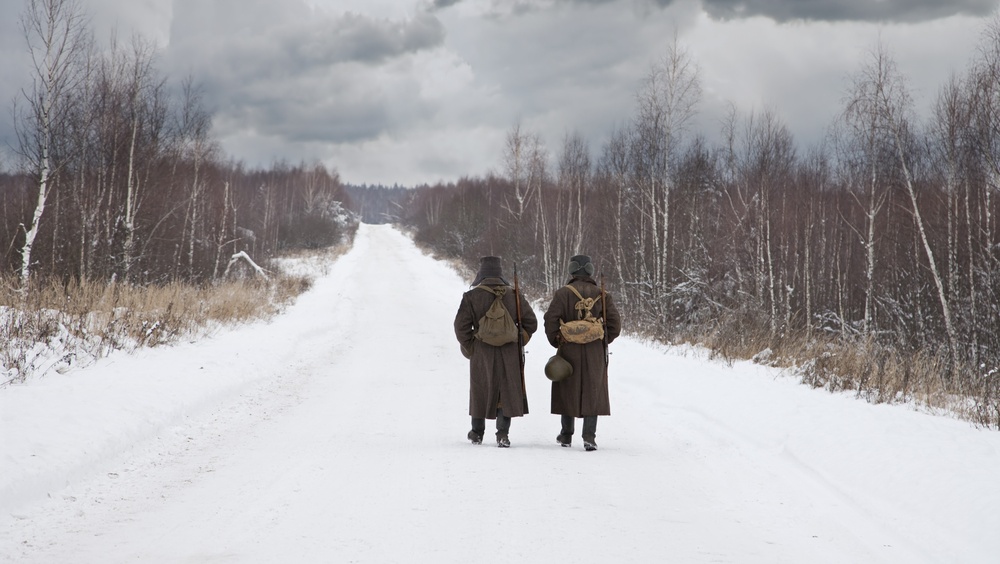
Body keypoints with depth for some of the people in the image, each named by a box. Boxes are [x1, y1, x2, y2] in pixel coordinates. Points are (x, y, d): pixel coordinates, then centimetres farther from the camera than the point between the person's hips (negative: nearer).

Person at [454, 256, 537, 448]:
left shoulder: (472, 296, -8)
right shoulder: (514, 295, -1)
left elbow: (461, 325, -9)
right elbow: (531, 322, 2)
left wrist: (470, 348, 3)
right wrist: (518, 343, 12)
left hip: (482, 353, -1)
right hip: (509, 354, 1)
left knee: (480, 391, 13)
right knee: (507, 392, 8)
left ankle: (477, 433, 25)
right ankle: (503, 433, 0)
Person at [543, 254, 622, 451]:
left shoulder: (563, 293, -5)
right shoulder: (602, 295, 2)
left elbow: (551, 319, -11)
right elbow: (615, 323, 1)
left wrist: (556, 341, 4)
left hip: (569, 351, -1)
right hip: (595, 354, 1)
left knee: (568, 391, 12)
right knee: (593, 393, 6)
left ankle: (566, 435, 20)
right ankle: (589, 436, -4)